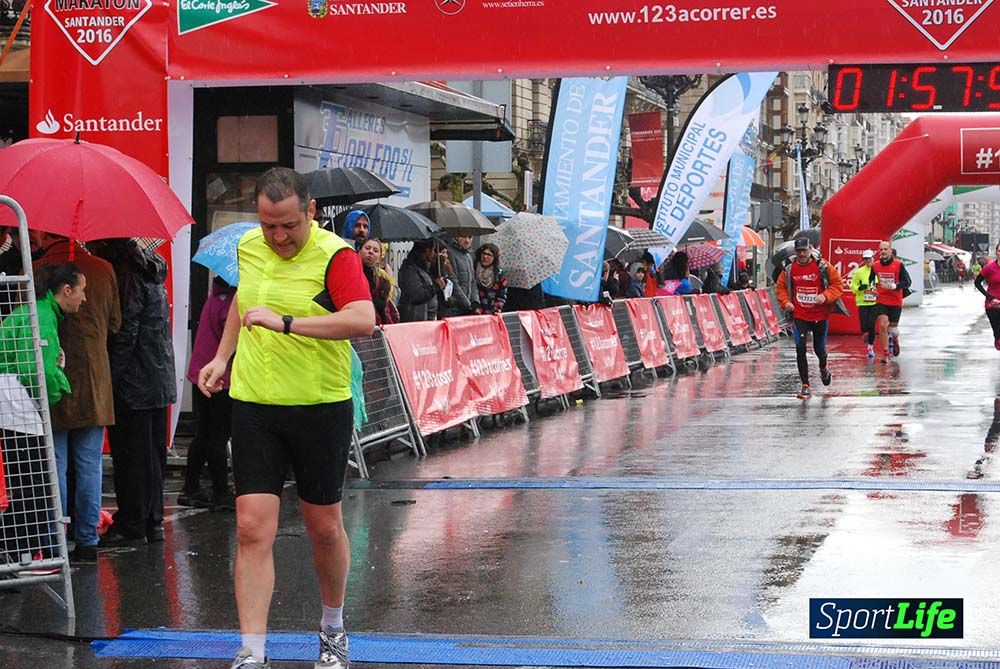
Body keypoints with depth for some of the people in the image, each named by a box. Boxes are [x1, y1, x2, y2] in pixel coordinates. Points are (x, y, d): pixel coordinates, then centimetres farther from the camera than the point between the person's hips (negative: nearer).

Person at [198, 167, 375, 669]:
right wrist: (222, 356, 20)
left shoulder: (335, 256, -13)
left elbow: (364, 321, -29)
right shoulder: (248, 248, 5)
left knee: (324, 528, 10)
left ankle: (333, 629, 34)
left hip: (322, 407, -3)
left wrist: (286, 322, -32)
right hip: (254, 406, 4)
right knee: (252, 529, -5)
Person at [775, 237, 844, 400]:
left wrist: (825, 296, -20)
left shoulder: (822, 266, -8)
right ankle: (805, 386, -7)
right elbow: (780, 286, 14)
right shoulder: (789, 269, -1)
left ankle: (823, 369, 49)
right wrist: (785, 302, -3)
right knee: (800, 348, -14)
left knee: (819, 349, 12)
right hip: (799, 315, 1)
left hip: (820, 315, -1)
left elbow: (838, 284, -5)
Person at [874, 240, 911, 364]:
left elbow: (907, 282, -10)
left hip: (896, 301, -1)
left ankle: (895, 340, 48)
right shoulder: (876, 266, -1)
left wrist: (893, 286, -24)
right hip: (881, 301, 1)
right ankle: (885, 354, -8)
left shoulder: (898, 264, -10)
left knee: (893, 326, 11)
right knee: (882, 325, -14)